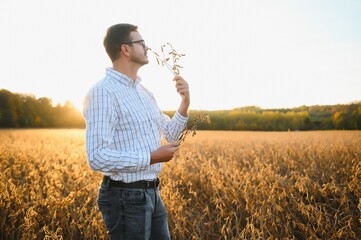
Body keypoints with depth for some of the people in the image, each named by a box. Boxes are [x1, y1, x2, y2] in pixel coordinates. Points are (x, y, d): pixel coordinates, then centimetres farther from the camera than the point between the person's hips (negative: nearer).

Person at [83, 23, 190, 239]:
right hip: (125, 197, -8)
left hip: (151, 193, 9)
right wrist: (152, 157, -20)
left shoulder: (143, 91, 11)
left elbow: (170, 135, 16)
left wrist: (185, 103, 0)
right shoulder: (103, 92, -17)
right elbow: (98, 157, -24)